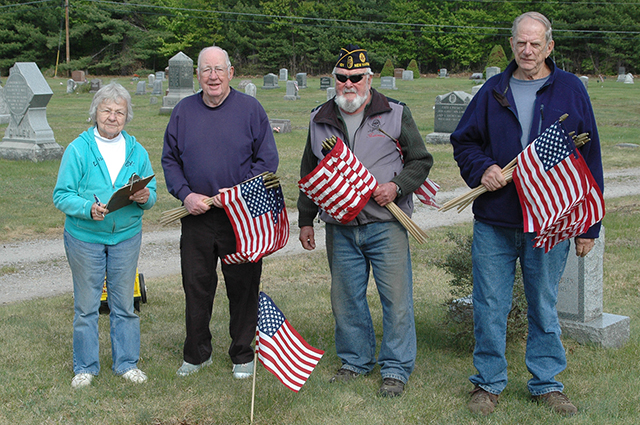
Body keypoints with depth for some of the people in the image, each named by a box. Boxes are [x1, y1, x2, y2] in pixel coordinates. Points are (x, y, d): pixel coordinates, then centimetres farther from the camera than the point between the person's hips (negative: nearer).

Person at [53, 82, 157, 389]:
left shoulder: (136, 151, 3)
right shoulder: (78, 149, -6)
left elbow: (151, 193, 5)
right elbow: (61, 195, -8)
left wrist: (145, 197, -18)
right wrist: (88, 208, -26)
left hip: (126, 237, 2)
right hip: (85, 237, -2)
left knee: (124, 303, 12)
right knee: (86, 305, 8)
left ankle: (126, 363, 27)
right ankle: (85, 366, 23)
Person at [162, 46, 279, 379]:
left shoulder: (250, 109, 0)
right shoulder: (183, 111, 8)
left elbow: (267, 160, -2)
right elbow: (169, 159, 11)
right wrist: (185, 194, -6)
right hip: (196, 216, 3)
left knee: (243, 287, 6)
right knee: (196, 287, 9)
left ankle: (243, 355, 21)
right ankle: (196, 353, 26)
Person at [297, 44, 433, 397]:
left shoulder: (395, 114, 1)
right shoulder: (320, 120, 11)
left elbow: (420, 160, 5)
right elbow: (309, 174, 19)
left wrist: (397, 186, -13)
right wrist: (305, 220, 17)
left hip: (386, 225, -3)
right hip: (340, 228, 3)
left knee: (396, 299, -2)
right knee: (346, 299, 11)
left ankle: (395, 368, 11)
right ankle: (355, 361, 28)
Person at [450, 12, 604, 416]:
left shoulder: (571, 90, 2)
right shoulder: (494, 91, 6)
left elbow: (589, 158, 4)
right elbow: (464, 140, 15)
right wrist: (482, 169, -8)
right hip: (494, 221, 1)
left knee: (544, 306, 11)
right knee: (490, 306, 6)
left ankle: (547, 383, 26)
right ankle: (489, 382, 21)